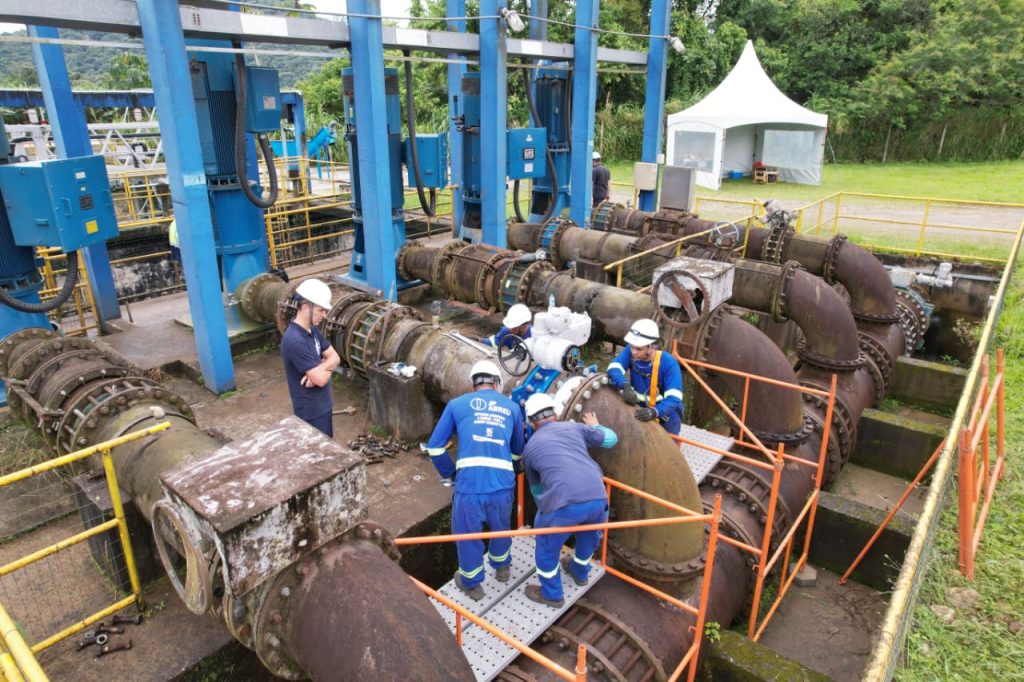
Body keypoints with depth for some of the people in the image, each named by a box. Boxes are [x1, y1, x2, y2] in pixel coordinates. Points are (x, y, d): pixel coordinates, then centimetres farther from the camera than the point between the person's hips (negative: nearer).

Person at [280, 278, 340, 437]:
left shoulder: (313, 330, 1)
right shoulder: (294, 341, -29)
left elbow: (335, 357, 3)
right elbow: (321, 379, -29)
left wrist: (319, 369, -18)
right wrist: (327, 368, -7)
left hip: (322, 403, 9)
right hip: (311, 409, -9)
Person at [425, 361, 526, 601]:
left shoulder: (457, 404, 11)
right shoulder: (512, 407, 17)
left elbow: (435, 447, 10)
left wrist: (449, 475, 23)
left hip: (469, 484, -2)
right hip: (503, 484, 2)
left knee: (468, 534, 21)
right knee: (501, 528, 30)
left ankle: (471, 583, 41)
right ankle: (501, 567, 54)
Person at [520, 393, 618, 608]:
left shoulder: (530, 447, 20)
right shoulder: (573, 427, 20)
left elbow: (536, 488, 34)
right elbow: (611, 439, 30)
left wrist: (545, 510, 52)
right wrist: (594, 426, 51)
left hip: (564, 503, -3)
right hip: (598, 500, 3)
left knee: (547, 547, 24)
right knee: (589, 534, 34)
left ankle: (551, 594, 40)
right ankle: (580, 572, 58)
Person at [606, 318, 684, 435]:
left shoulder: (669, 363, -27)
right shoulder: (630, 351, -17)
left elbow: (674, 398, -33)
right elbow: (614, 369, -28)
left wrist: (654, 411, -51)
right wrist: (625, 386, -47)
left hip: (666, 410, -3)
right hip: (639, 407, 3)